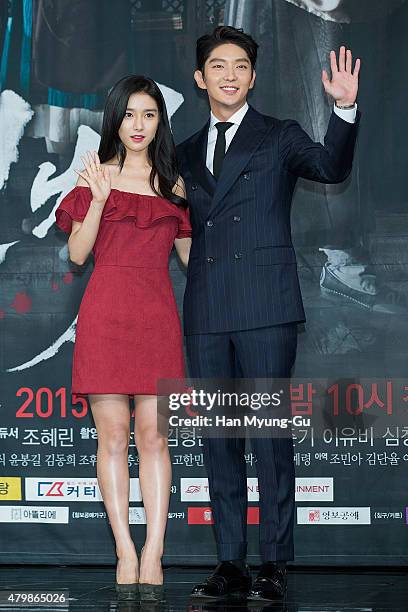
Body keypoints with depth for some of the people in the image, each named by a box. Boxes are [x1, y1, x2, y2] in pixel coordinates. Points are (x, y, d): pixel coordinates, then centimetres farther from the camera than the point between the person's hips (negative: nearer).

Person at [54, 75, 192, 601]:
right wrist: (99, 199, -12)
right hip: (106, 314, -2)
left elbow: (190, 253, 15)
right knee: (113, 435, -1)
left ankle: (153, 555, -1)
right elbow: (77, 253, -1)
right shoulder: (98, 174, 6)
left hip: (158, 315, 2)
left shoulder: (172, 183, 13)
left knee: (153, 436, -2)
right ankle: (125, 552, 3)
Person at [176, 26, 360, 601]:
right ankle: (230, 563, 13)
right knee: (218, 439, 6)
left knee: (270, 434, -5)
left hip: (265, 308, -5)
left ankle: (274, 564, 0)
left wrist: (345, 109, -28)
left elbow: (331, 167, -11)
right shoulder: (187, 153, 19)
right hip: (206, 312, 5)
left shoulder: (281, 137, 6)